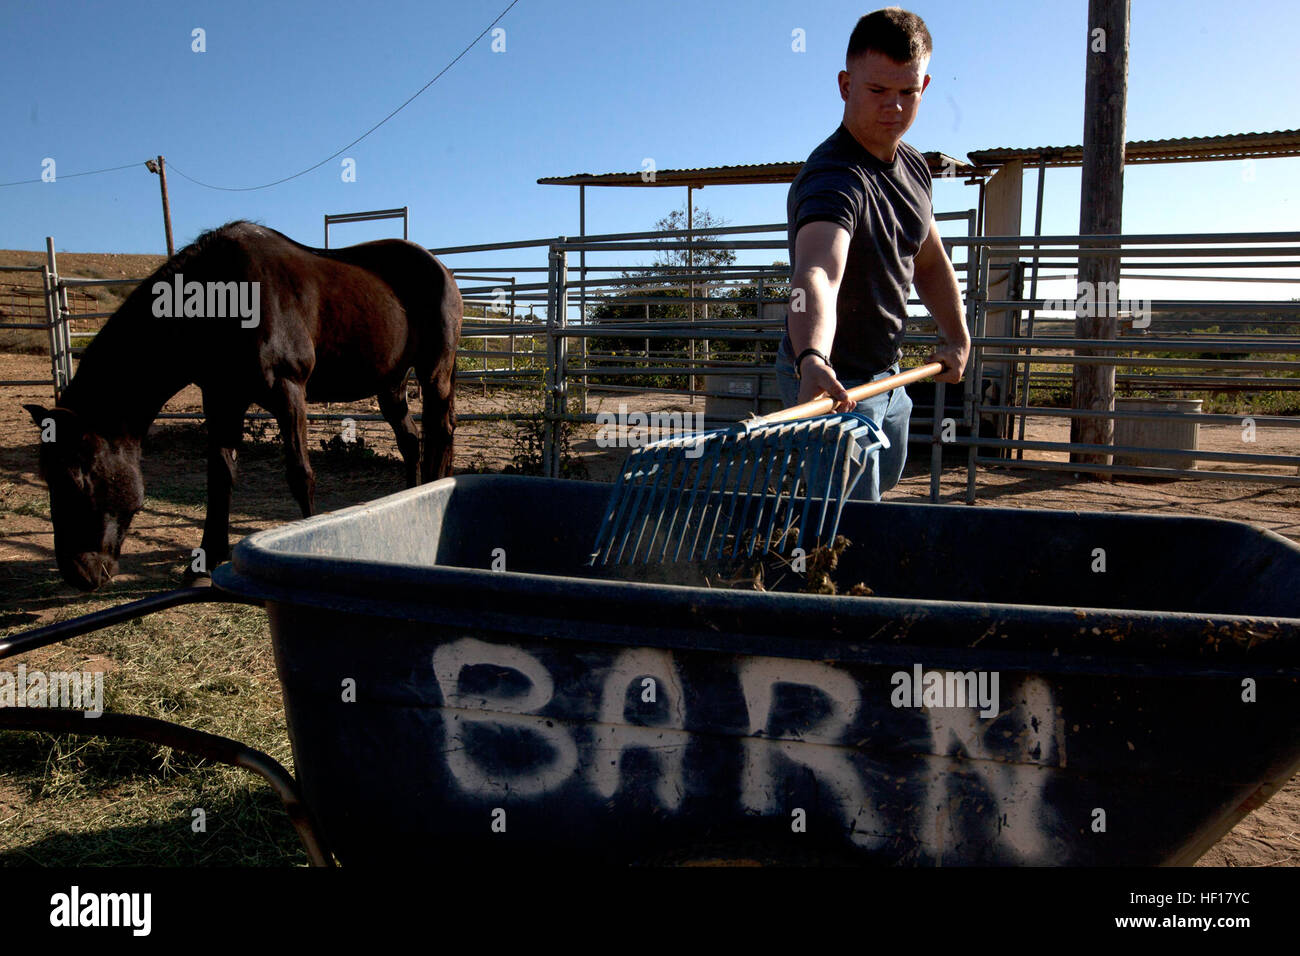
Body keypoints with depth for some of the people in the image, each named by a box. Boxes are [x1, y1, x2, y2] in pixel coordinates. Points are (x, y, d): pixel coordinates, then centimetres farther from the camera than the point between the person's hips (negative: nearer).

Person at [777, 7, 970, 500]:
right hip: (834, 383, -9)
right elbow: (816, 274, -48)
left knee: (885, 477, 29)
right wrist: (812, 360, -66)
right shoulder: (832, 178, -28)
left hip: (887, 376, 9)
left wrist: (957, 334, 7)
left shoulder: (913, 166, 3)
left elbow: (929, 259, 18)